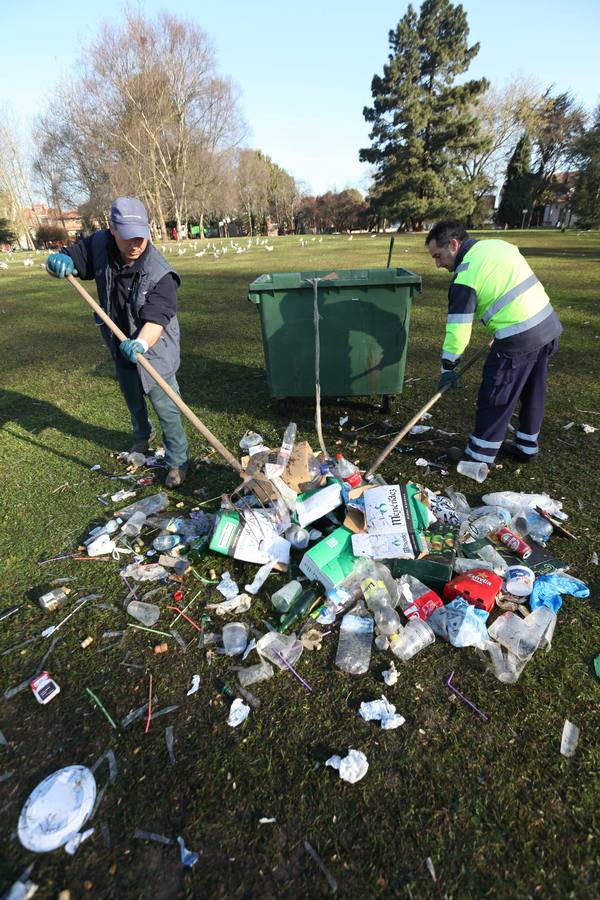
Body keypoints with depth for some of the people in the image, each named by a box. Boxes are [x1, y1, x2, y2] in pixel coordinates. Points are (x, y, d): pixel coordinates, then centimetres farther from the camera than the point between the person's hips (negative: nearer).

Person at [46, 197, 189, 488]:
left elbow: (156, 319, -36)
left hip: (154, 350, -6)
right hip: (121, 347, 6)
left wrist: (141, 343, -56)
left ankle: (177, 461, 12)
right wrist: (58, 261, -26)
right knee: (133, 402, 25)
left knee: (166, 409, -5)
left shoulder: (160, 273, -27)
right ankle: (142, 436, 53)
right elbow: (70, 258, -1)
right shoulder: (99, 245, -11)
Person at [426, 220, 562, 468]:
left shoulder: (465, 276, -14)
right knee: (532, 393, 19)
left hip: (518, 338, -9)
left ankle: (479, 455, 13)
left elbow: (458, 329, -13)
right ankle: (526, 446, 34)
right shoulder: (499, 244, 12)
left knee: (495, 399, 2)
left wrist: (448, 367, -5)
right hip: (548, 324, 9)